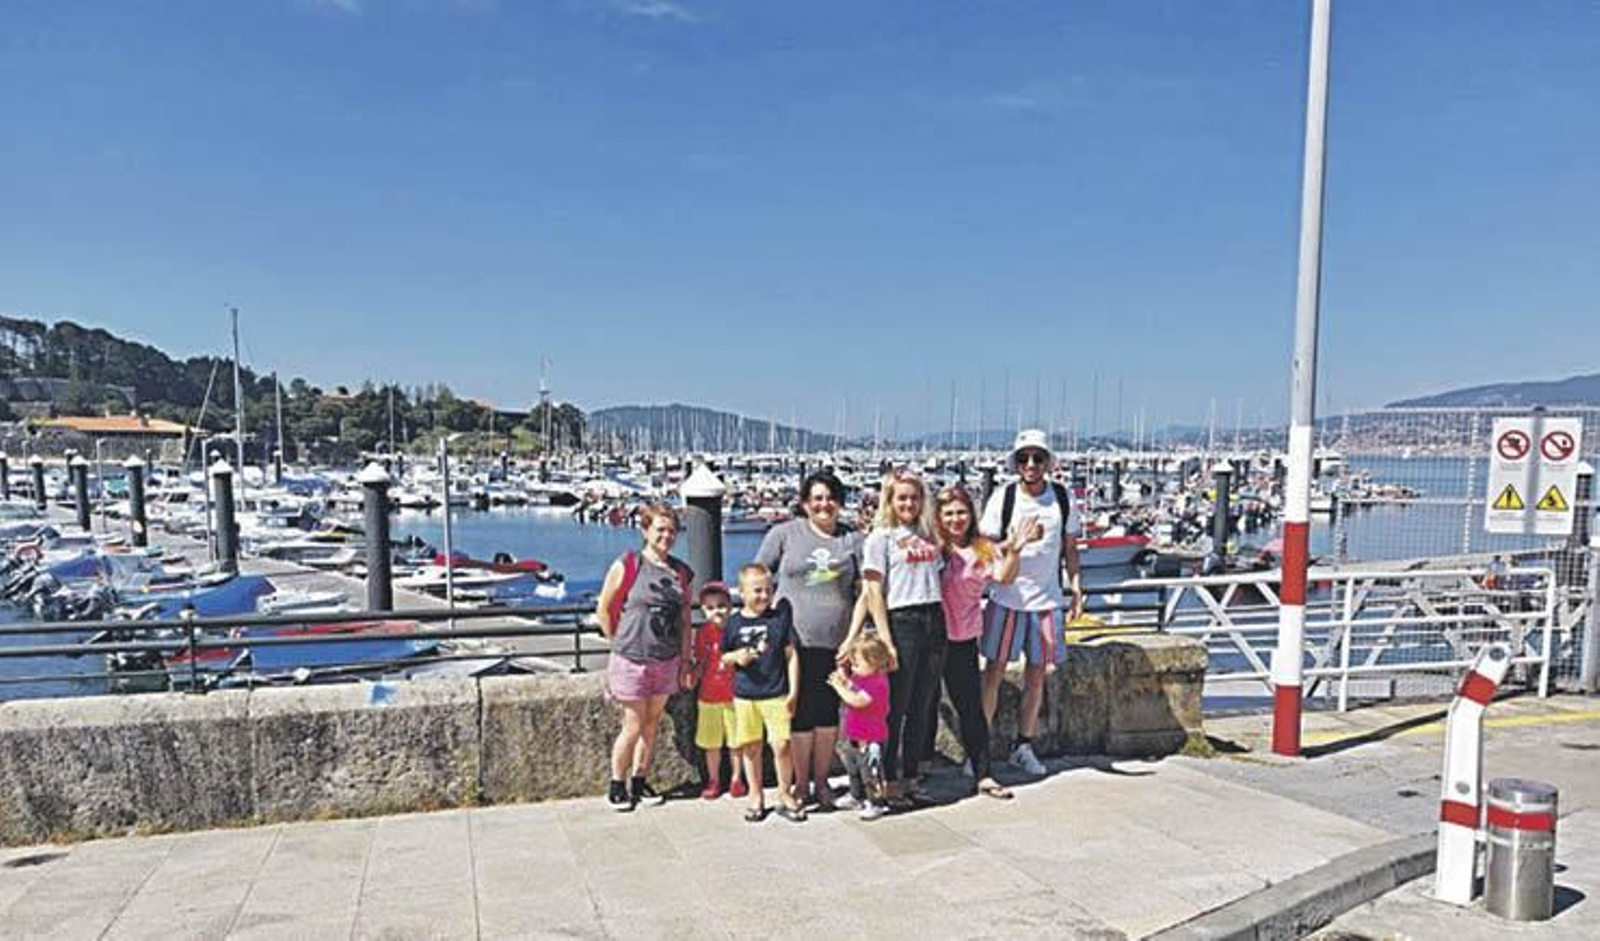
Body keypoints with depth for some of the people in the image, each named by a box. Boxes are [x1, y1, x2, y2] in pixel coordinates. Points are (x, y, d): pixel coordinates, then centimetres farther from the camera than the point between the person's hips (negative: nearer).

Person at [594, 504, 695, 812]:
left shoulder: (681, 572, 7)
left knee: (652, 725, 12)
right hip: (631, 660, -5)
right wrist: (621, 643, 1)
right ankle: (617, 785, 17)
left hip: (667, 661, 5)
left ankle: (640, 781, 26)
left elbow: (685, 620, 10)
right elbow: (603, 610, -3)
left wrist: (686, 660, 8)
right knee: (633, 727, 0)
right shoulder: (626, 565, -8)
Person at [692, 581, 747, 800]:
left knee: (735, 742, 8)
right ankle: (713, 780, 24)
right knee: (711, 744, 10)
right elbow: (700, 663, 8)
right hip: (709, 696, 2)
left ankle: (736, 779, 23)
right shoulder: (703, 632, 0)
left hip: (734, 695, -2)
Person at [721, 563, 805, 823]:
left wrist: (793, 691, -2)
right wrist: (736, 657, -13)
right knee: (751, 748, 8)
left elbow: (791, 655, 2)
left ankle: (785, 795, 14)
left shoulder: (780, 617, -1)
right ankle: (756, 796, 24)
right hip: (744, 695, 1)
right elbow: (722, 656, 10)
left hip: (777, 694, -1)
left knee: (781, 745, -4)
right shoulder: (734, 622, 1)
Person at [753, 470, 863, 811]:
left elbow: (863, 591, 7)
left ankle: (821, 782, 23)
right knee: (802, 714, 2)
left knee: (829, 713, 8)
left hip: (836, 642, 2)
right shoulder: (784, 534, 3)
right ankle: (801, 785, 16)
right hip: (795, 641, -2)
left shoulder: (853, 540, 8)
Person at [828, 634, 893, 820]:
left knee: (870, 772, 0)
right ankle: (857, 797, 40)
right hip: (854, 735, 10)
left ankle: (876, 803, 14)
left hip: (870, 739, -10)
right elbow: (851, 692, 15)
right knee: (853, 769, 23)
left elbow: (857, 700, -32)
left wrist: (839, 686, -24)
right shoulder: (860, 676, 4)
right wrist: (844, 681, -3)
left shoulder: (878, 682, -26)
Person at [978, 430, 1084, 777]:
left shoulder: (1063, 498, 1)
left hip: (1046, 599, 2)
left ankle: (1023, 746, 23)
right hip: (1006, 598, -2)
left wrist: (1077, 588, 4)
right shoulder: (1002, 497, -6)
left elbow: (1070, 547, 10)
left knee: (1037, 675, 9)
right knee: (993, 672, 1)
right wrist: (1016, 542, -22)